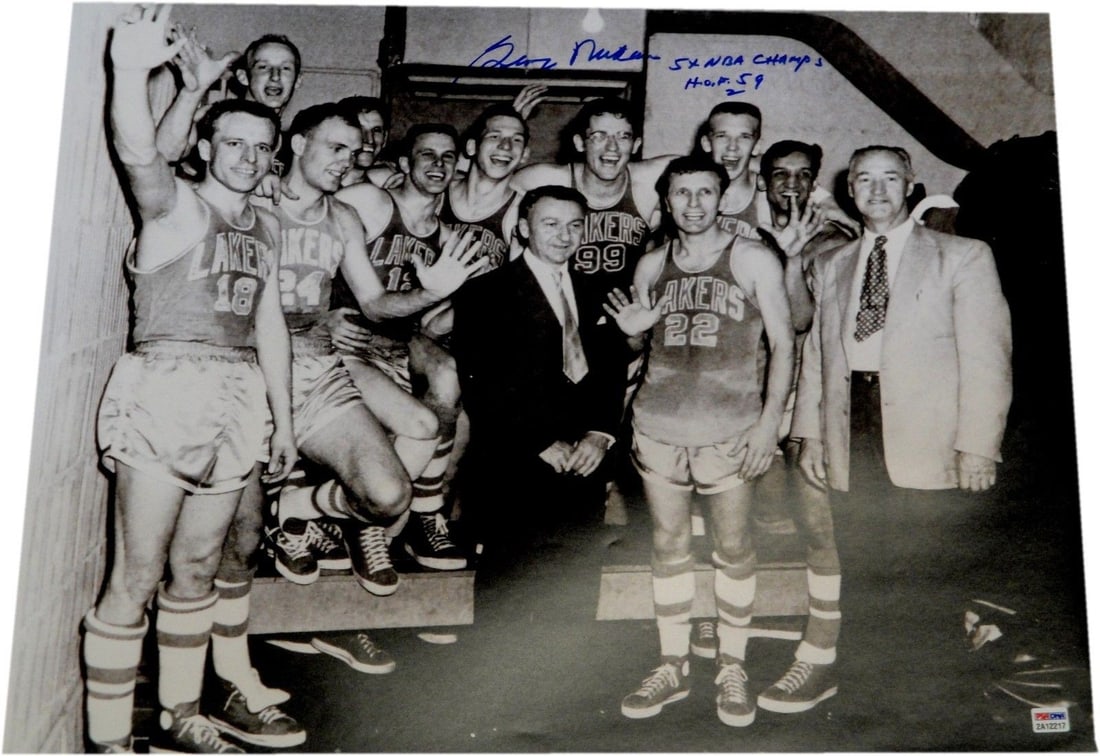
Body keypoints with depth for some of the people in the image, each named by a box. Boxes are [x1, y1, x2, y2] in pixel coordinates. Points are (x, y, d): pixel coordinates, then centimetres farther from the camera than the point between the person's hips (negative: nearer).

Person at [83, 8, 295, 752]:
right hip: (164, 391, -5)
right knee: (137, 577, -4)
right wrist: (132, 70, -41)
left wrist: (284, 418, 16)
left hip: (237, 402, 6)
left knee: (197, 570, 13)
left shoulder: (267, 226, 16)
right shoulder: (175, 204, -1)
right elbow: (138, 152, -23)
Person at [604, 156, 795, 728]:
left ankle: (732, 669, 20)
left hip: (729, 429, -3)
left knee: (733, 548, 5)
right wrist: (632, 330, -3)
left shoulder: (752, 259, 0)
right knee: (668, 546, 10)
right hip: (659, 427, 3)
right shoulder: (650, 266, 10)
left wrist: (770, 419, -9)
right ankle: (673, 667, 22)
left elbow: (783, 342, 0)